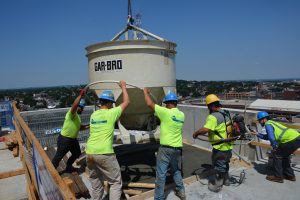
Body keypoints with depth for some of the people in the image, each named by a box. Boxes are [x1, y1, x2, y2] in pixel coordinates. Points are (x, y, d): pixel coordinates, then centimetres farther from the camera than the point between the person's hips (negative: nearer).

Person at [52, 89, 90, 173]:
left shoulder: (77, 116, 11)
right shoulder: (71, 113, -18)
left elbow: (79, 127, 18)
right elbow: (74, 105, -40)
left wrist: (88, 126, 5)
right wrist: (81, 95, -37)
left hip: (73, 139, 10)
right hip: (64, 139, -10)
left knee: (77, 153, 22)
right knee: (59, 156, 3)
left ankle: (68, 167, 39)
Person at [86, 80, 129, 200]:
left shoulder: (93, 115, 11)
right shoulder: (111, 113, -6)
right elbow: (126, 102, 6)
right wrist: (123, 87, 18)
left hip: (90, 152, 7)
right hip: (104, 153, -6)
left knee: (95, 180, 26)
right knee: (116, 182, 7)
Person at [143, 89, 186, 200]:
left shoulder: (166, 112, -15)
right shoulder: (181, 115, 5)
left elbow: (150, 104, -13)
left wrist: (145, 92, 2)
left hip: (166, 148, -7)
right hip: (177, 148, 7)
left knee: (161, 174, 3)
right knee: (176, 170, 27)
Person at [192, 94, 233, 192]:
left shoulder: (213, 117, -24)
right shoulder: (225, 113, 5)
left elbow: (205, 129, -35)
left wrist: (196, 133, -18)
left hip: (220, 147, -8)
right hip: (228, 146, 8)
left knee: (218, 166, 10)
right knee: (224, 164, 27)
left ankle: (217, 186, 26)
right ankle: (225, 179, 46)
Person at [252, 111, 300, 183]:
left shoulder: (268, 124, -8)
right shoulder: (271, 123, 22)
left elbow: (271, 138, -21)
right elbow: (267, 137, 31)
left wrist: (274, 147, -6)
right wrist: (257, 134, 31)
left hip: (292, 140, -10)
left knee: (277, 154, 1)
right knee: (283, 155, 23)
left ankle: (278, 176, 6)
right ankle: (290, 175, 31)